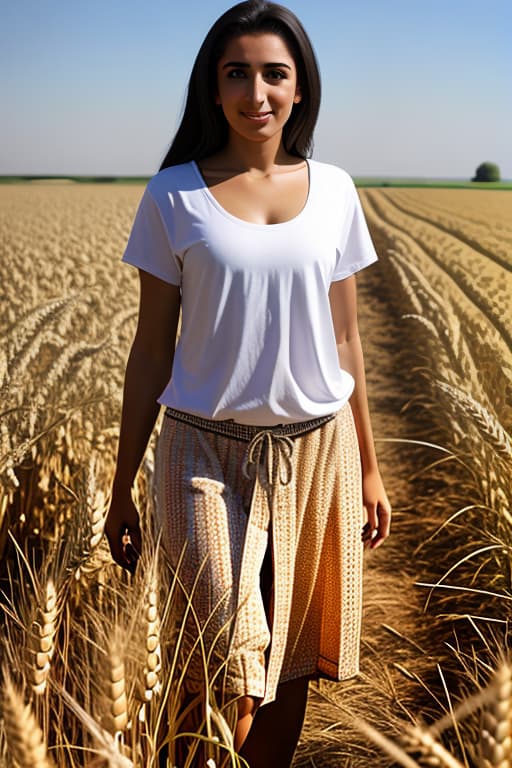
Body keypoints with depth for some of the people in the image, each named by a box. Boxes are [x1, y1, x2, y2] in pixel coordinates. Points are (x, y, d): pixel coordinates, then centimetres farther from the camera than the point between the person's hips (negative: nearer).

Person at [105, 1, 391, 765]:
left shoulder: (334, 191, 3)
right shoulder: (174, 196, -3)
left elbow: (345, 338, 9)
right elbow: (152, 349, 0)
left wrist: (368, 468, 12)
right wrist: (122, 489, 2)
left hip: (317, 450, 3)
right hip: (209, 452, -2)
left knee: (290, 661, 12)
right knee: (229, 673, -10)